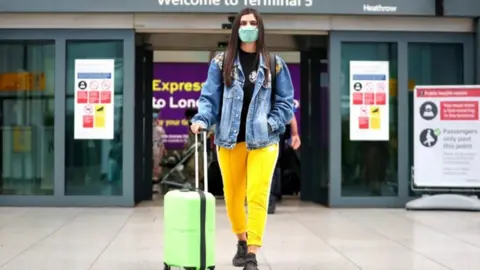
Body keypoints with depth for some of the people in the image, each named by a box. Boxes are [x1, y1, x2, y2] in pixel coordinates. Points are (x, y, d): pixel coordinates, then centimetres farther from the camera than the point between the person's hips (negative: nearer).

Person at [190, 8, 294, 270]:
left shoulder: (274, 63, 5)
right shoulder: (221, 62, 4)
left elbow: (285, 101, 6)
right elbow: (209, 97, 0)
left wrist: (271, 125, -7)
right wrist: (202, 119, -17)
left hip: (262, 140, -1)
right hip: (229, 139, 1)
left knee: (257, 196, -10)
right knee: (233, 196, 11)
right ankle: (242, 241, 35)